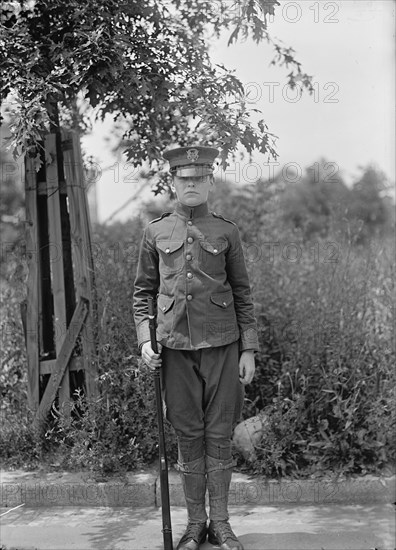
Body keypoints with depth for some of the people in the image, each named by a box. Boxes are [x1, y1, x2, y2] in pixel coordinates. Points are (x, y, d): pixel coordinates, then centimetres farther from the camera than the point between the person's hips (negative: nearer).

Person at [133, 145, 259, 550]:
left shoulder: (226, 231, 4)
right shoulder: (155, 232, 6)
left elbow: (242, 295, 6)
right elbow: (142, 291, 10)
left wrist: (249, 350, 1)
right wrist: (144, 339, -3)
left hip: (222, 346, 0)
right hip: (176, 347, 1)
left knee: (219, 435, 5)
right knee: (188, 436, 7)